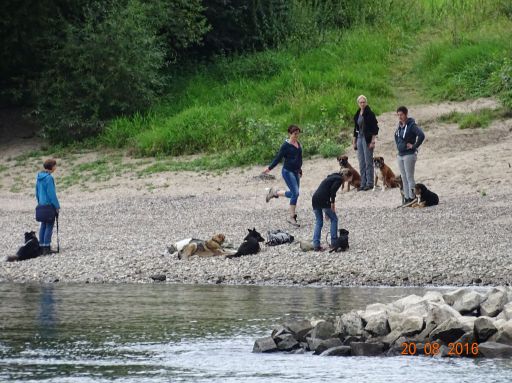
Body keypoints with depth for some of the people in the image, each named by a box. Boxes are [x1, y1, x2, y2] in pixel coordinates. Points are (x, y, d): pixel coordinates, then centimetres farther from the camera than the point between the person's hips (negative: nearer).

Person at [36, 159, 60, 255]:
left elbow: (37, 191, 15)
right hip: (49, 204, -8)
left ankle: (42, 247, 15)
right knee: (49, 226, -3)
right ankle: (47, 248, -4)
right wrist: (57, 206, -13)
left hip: (42, 205, 8)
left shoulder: (39, 177, 7)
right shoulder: (49, 178, -18)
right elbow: (52, 193, -18)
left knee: (43, 225, 12)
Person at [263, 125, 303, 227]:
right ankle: (292, 216, -3)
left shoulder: (298, 144, 9)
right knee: (295, 193, -12)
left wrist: (300, 169, 27)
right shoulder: (286, 145, -12)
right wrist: (269, 168, -13)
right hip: (287, 171, -8)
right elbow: (278, 158, -10)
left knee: (294, 194, 7)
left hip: (296, 171, 8)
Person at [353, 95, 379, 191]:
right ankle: (363, 183, 12)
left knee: (368, 162, -5)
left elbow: (375, 129, -11)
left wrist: (372, 141, -16)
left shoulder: (370, 114, -9)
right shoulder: (357, 115, 11)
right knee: (361, 162, 8)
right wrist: (354, 141, 15)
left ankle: (370, 183, 0)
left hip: (367, 139, -7)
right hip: (359, 138, 7)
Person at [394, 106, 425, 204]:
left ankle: (412, 198, -6)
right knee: (404, 178, 10)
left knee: (409, 177, -8)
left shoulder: (411, 125, -13)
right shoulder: (399, 126, 12)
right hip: (400, 155, 8)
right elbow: (396, 136, 33)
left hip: (409, 155, -8)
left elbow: (421, 135, -25)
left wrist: (414, 146, -18)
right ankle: (407, 198, 14)